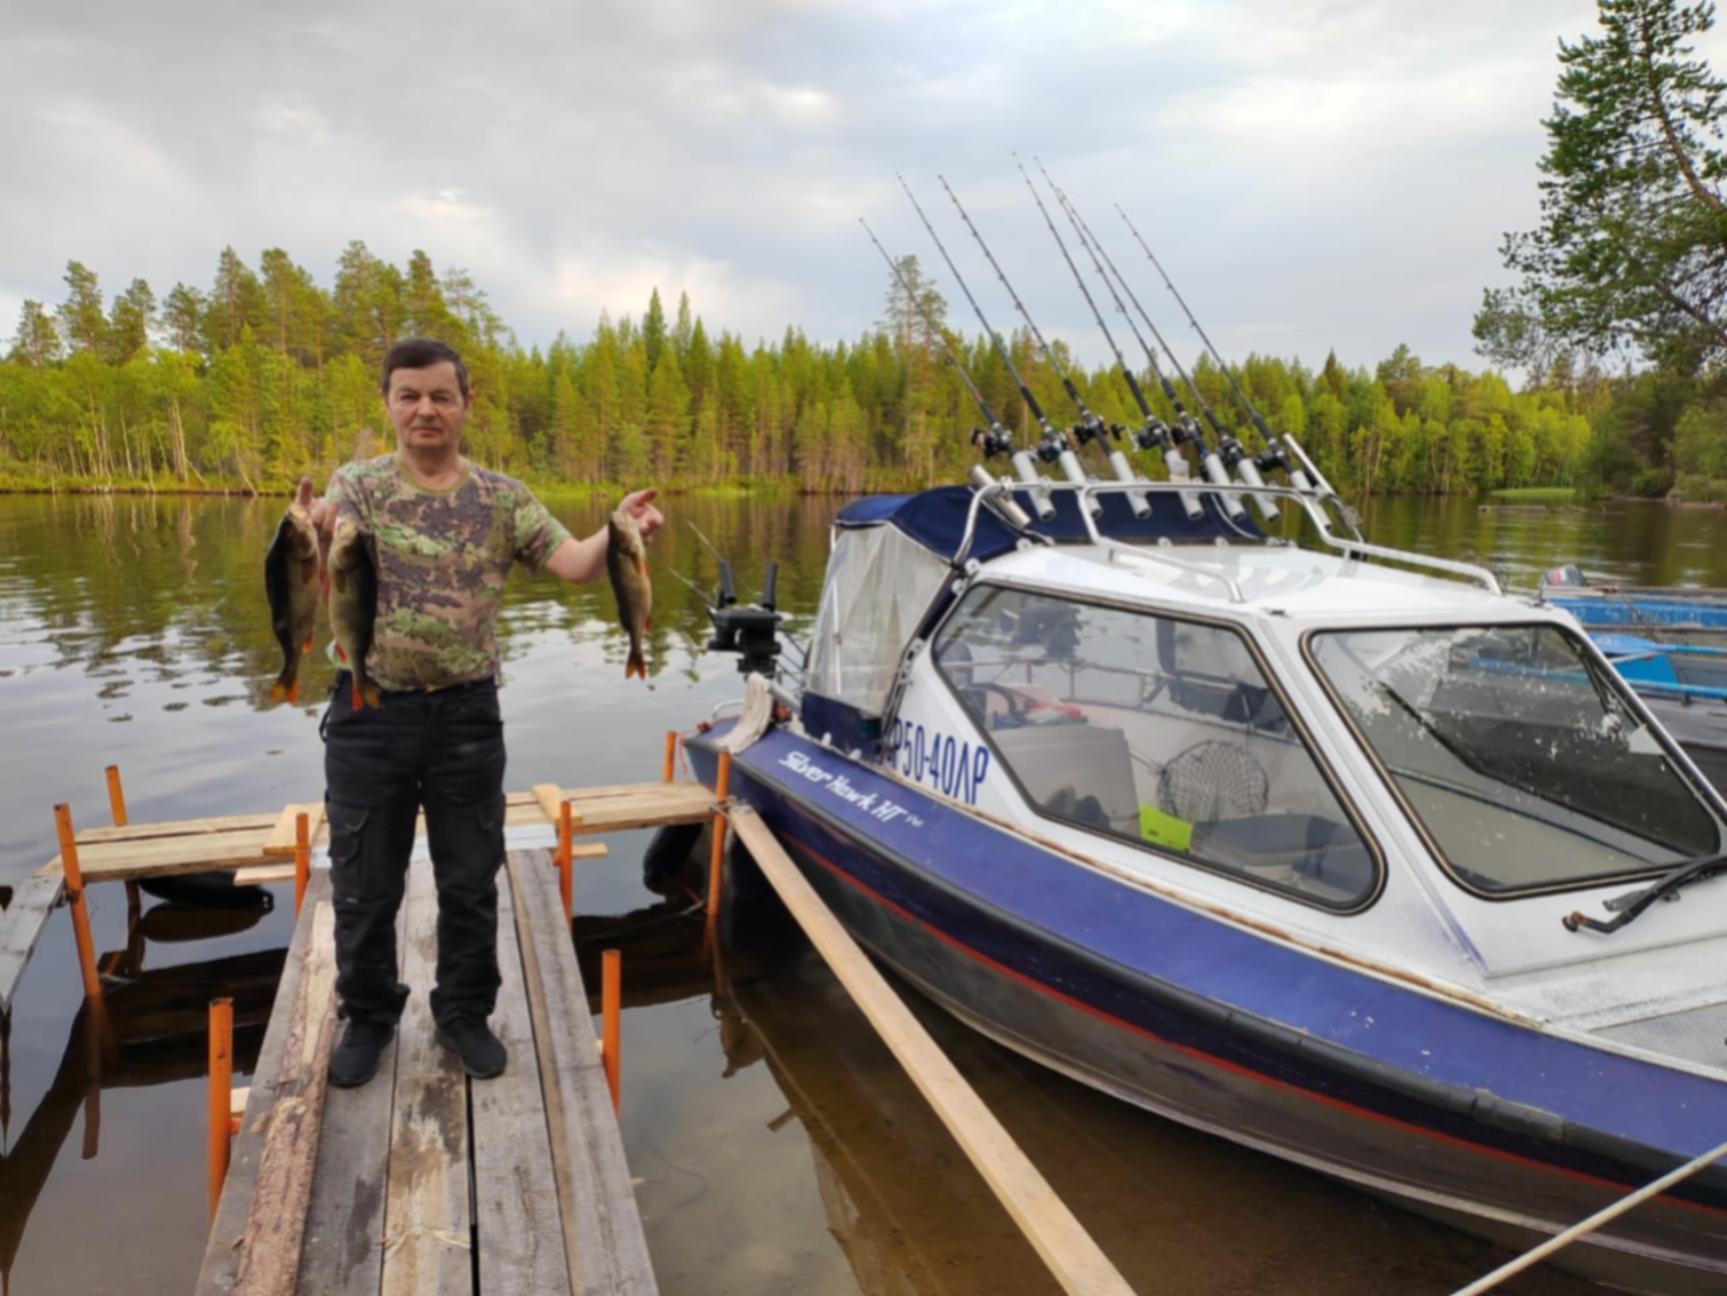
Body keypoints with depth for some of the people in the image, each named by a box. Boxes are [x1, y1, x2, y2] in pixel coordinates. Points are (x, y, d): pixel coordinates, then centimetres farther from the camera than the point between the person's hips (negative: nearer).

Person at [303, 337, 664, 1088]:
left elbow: (574, 563, -9)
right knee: (365, 884, 12)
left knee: (470, 879, 12)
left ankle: (464, 1012, 32)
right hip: (371, 712, -1)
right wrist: (320, 540, -44)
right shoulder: (357, 485, -1)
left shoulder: (502, 497, 3)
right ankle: (368, 1016, 34)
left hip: (466, 713, 1)